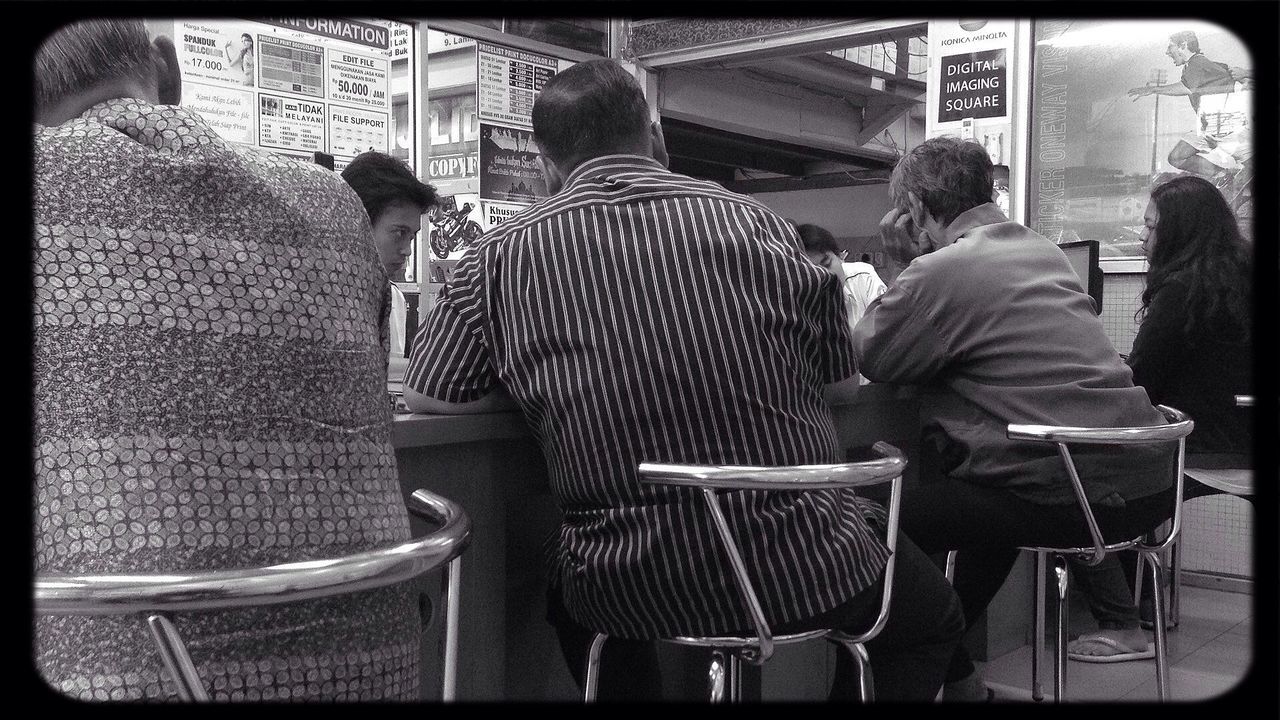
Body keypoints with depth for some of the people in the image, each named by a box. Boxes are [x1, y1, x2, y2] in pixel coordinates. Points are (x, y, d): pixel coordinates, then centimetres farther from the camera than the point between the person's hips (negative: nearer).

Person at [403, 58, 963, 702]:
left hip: (627, 590, 1)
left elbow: (424, 396, 6)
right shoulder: (751, 220, 0)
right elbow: (840, 372, 11)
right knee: (931, 617, 31)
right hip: (803, 573, 0)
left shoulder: (503, 255, -2)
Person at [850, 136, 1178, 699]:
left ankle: (948, 675, 21)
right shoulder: (1041, 250, 16)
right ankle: (947, 661, 42)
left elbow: (872, 361, 3)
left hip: (1079, 493, -9)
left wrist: (904, 269, 10)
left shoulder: (938, 271, -11)